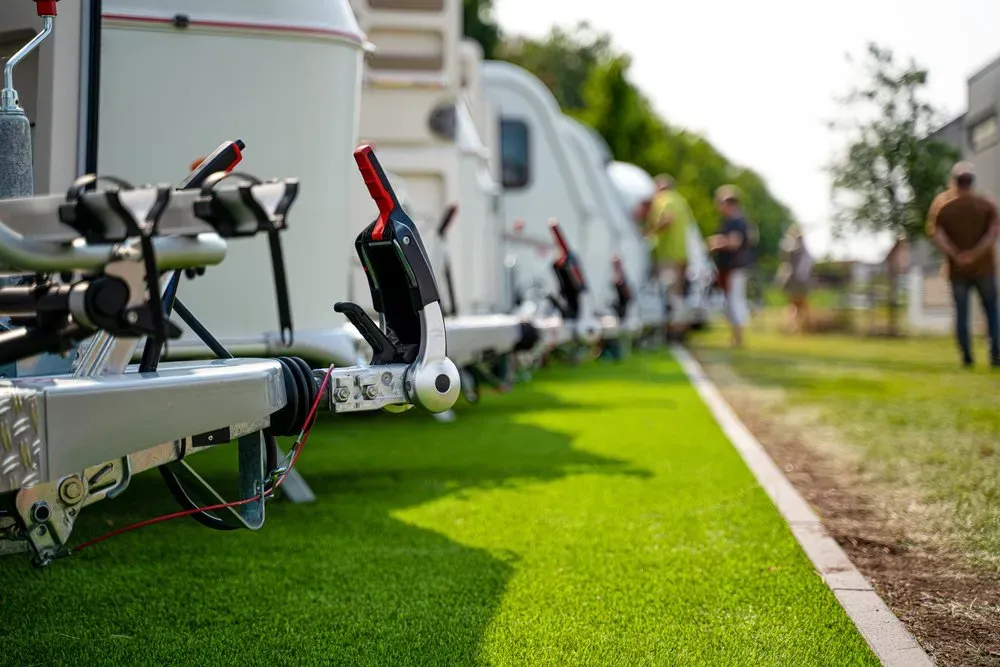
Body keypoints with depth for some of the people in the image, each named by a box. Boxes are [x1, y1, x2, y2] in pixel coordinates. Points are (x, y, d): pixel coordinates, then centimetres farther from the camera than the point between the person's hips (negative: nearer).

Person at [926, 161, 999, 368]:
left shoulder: (942, 204, -4)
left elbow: (934, 233, -12)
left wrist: (956, 255, -14)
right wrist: (976, 253, -17)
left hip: (957, 270, 0)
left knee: (961, 313, 8)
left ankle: (967, 357, 7)